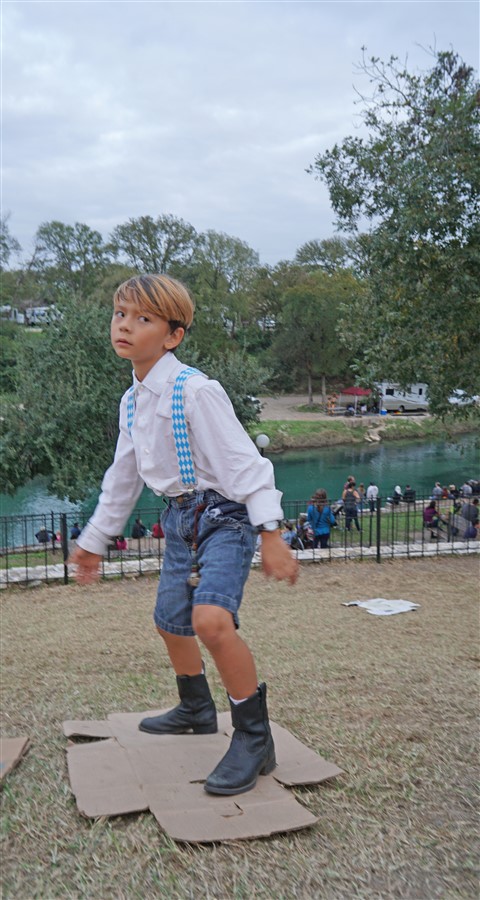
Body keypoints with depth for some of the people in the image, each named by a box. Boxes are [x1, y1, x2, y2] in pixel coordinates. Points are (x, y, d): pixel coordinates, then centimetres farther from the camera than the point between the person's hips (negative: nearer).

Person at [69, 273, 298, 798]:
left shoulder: (194, 390, -17)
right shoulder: (132, 401, 9)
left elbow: (242, 459, -21)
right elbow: (123, 477, 19)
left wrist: (270, 532, -28)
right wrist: (94, 540, 25)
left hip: (224, 517, -8)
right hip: (180, 520, 9)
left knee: (211, 619, -27)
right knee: (170, 622, 18)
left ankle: (254, 740, -9)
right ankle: (196, 712, 44)